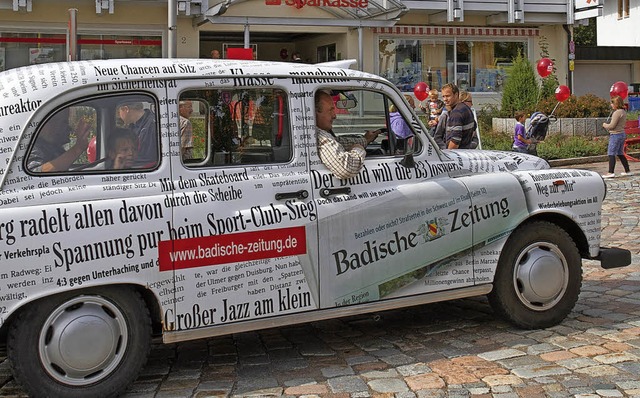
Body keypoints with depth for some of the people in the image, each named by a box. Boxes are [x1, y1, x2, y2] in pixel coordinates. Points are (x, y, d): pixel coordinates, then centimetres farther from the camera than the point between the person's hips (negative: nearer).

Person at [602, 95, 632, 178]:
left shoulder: (617, 112, -17)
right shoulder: (624, 112, 13)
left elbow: (612, 125, -18)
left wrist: (605, 125, 2)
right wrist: (608, 127, 14)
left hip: (615, 135, -10)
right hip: (622, 134, 10)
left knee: (611, 154, -9)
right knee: (620, 154, 18)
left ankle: (611, 172, -14)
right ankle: (627, 171, 21)